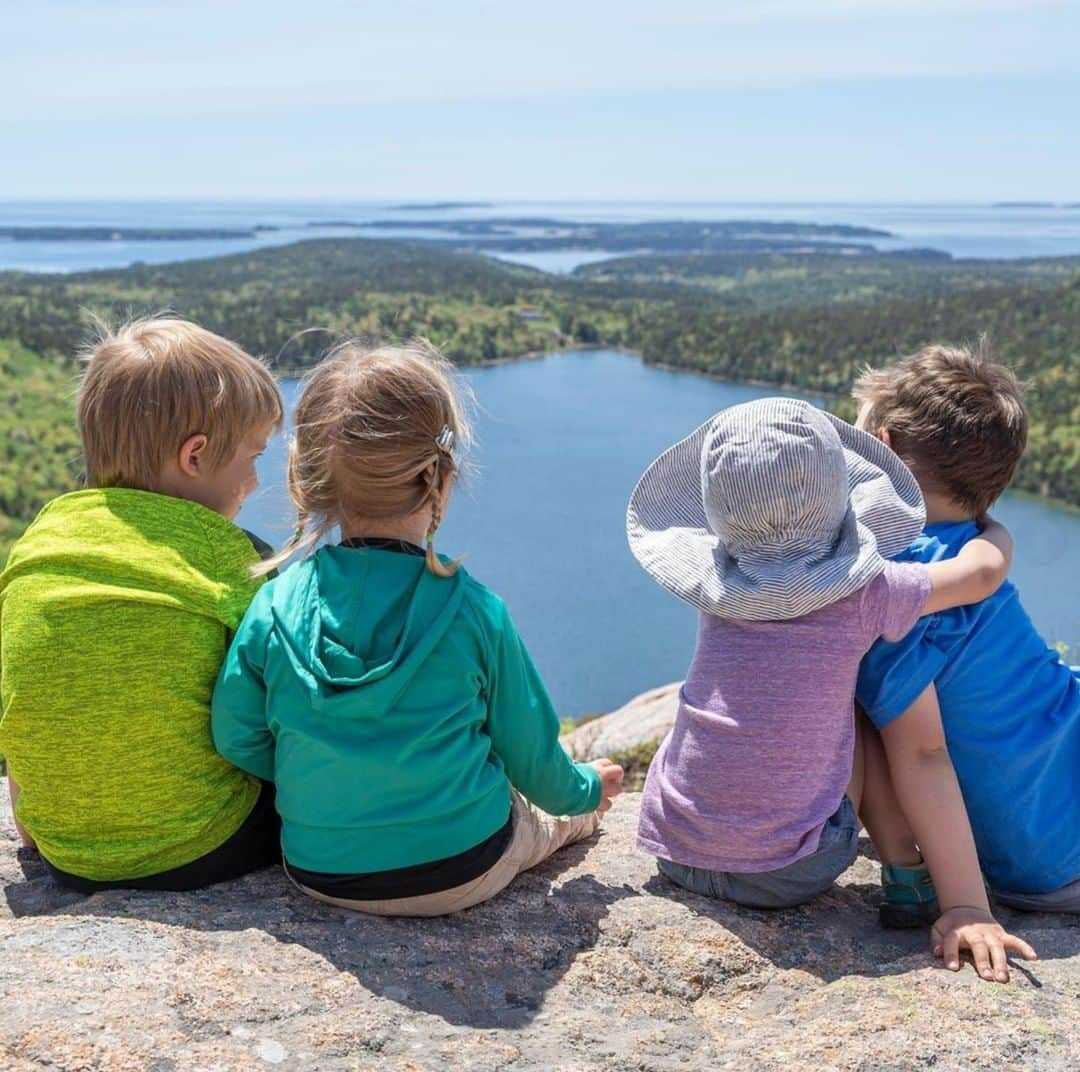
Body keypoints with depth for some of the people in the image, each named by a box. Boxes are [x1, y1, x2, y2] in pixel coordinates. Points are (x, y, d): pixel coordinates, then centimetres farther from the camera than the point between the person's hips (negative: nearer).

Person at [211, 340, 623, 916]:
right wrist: (584, 788, 17)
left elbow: (236, 738, -4)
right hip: (463, 869, -3)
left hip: (320, 873, 3)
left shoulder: (275, 605, -12)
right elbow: (528, 749, -5)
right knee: (571, 805, 30)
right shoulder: (473, 610, -17)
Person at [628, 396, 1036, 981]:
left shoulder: (715, 586, -4)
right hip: (785, 875, -3)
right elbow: (984, 571, 2)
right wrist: (993, 529, 25)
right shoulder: (864, 594, -13)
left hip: (674, 852, 4)